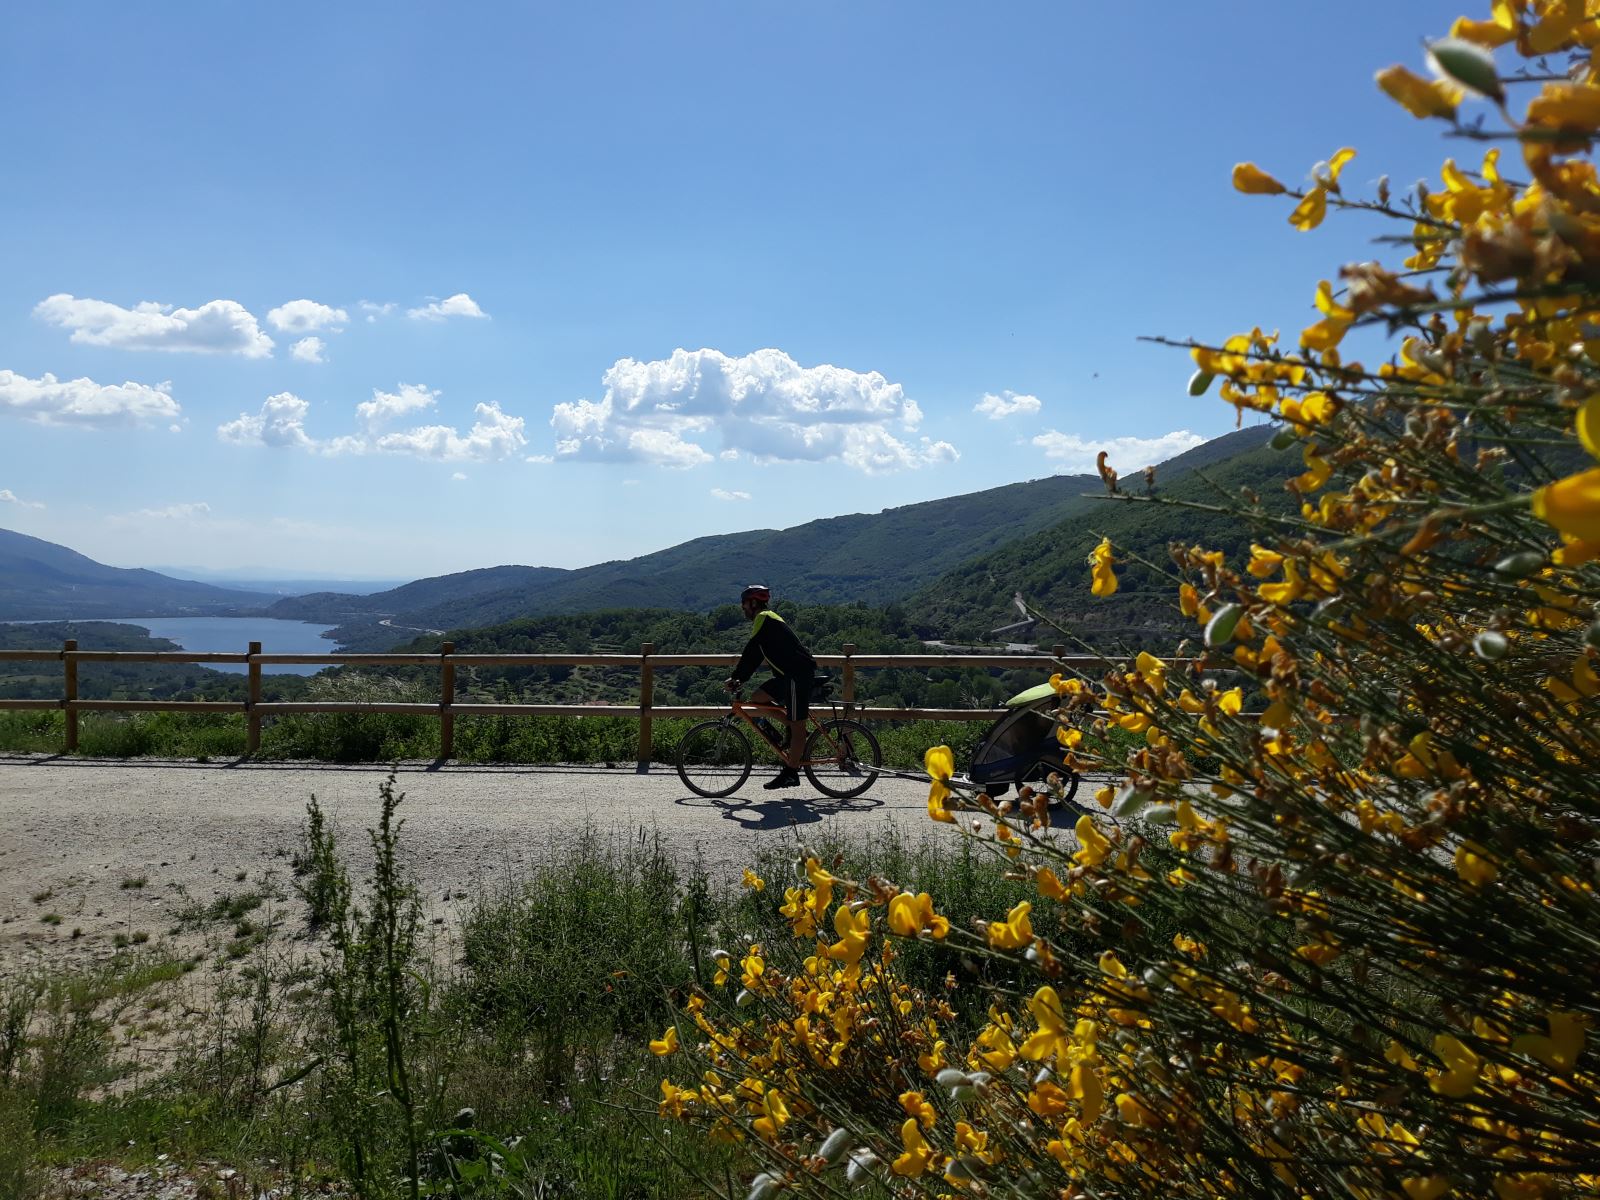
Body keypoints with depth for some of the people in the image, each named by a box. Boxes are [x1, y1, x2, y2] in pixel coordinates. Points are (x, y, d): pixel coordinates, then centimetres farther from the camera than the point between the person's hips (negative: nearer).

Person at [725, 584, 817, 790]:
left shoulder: (763, 618, -9)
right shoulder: (768, 619, 21)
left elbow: (750, 652, -13)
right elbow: (755, 656, 22)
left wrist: (735, 678, -7)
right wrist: (740, 680, 16)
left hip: (799, 674, -10)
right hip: (789, 674, 10)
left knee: (797, 726, -6)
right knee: (758, 697, 9)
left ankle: (791, 774, -3)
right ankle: (791, 729, 12)